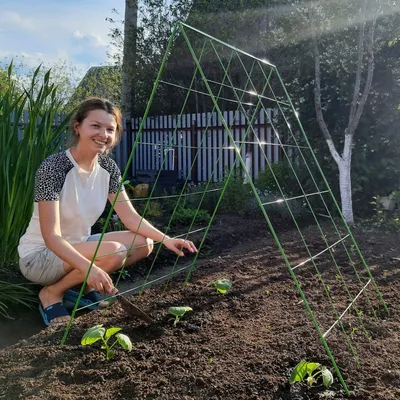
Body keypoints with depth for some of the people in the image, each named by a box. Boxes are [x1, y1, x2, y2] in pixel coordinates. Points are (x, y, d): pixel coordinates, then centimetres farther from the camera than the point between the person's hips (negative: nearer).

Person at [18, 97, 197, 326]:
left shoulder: (108, 167, -5)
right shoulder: (53, 168, -26)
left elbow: (130, 216, -6)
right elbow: (51, 236, -31)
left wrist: (165, 239, -21)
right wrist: (88, 266, -46)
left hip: (77, 246, 7)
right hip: (39, 255, -7)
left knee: (144, 243, -9)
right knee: (114, 252, -31)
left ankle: (87, 286, 6)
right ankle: (52, 293, -7)